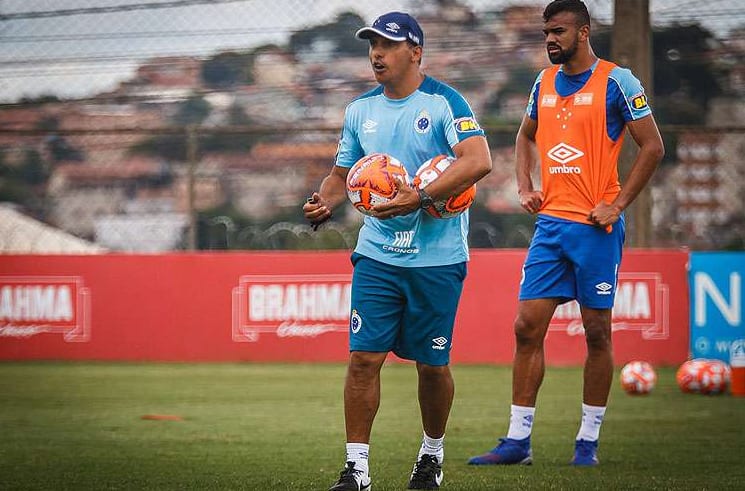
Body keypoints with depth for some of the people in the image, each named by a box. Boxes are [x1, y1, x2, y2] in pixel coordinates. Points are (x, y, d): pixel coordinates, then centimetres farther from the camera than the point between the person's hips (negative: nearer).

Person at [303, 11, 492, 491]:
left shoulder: (444, 102, -9)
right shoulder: (360, 109, 9)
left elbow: (479, 160, -23)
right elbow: (344, 172, 20)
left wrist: (421, 198, -29)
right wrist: (325, 203, -2)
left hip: (438, 258, -4)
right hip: (377, 255, 4)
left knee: (432, 364, 6)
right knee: (363, 357, -7)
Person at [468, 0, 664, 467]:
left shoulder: (616, 82, -5)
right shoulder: (544, 82, 12)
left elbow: (653, 147, -5)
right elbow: (526, 137, 29)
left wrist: (617, 205, -10)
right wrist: (525, 187, 13)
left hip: (595, 226, -5)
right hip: (550, 223, 5)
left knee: (597, 332, 2)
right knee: (527, 327, 0)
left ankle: (589, 441, 10)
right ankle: (518, 441, 3)